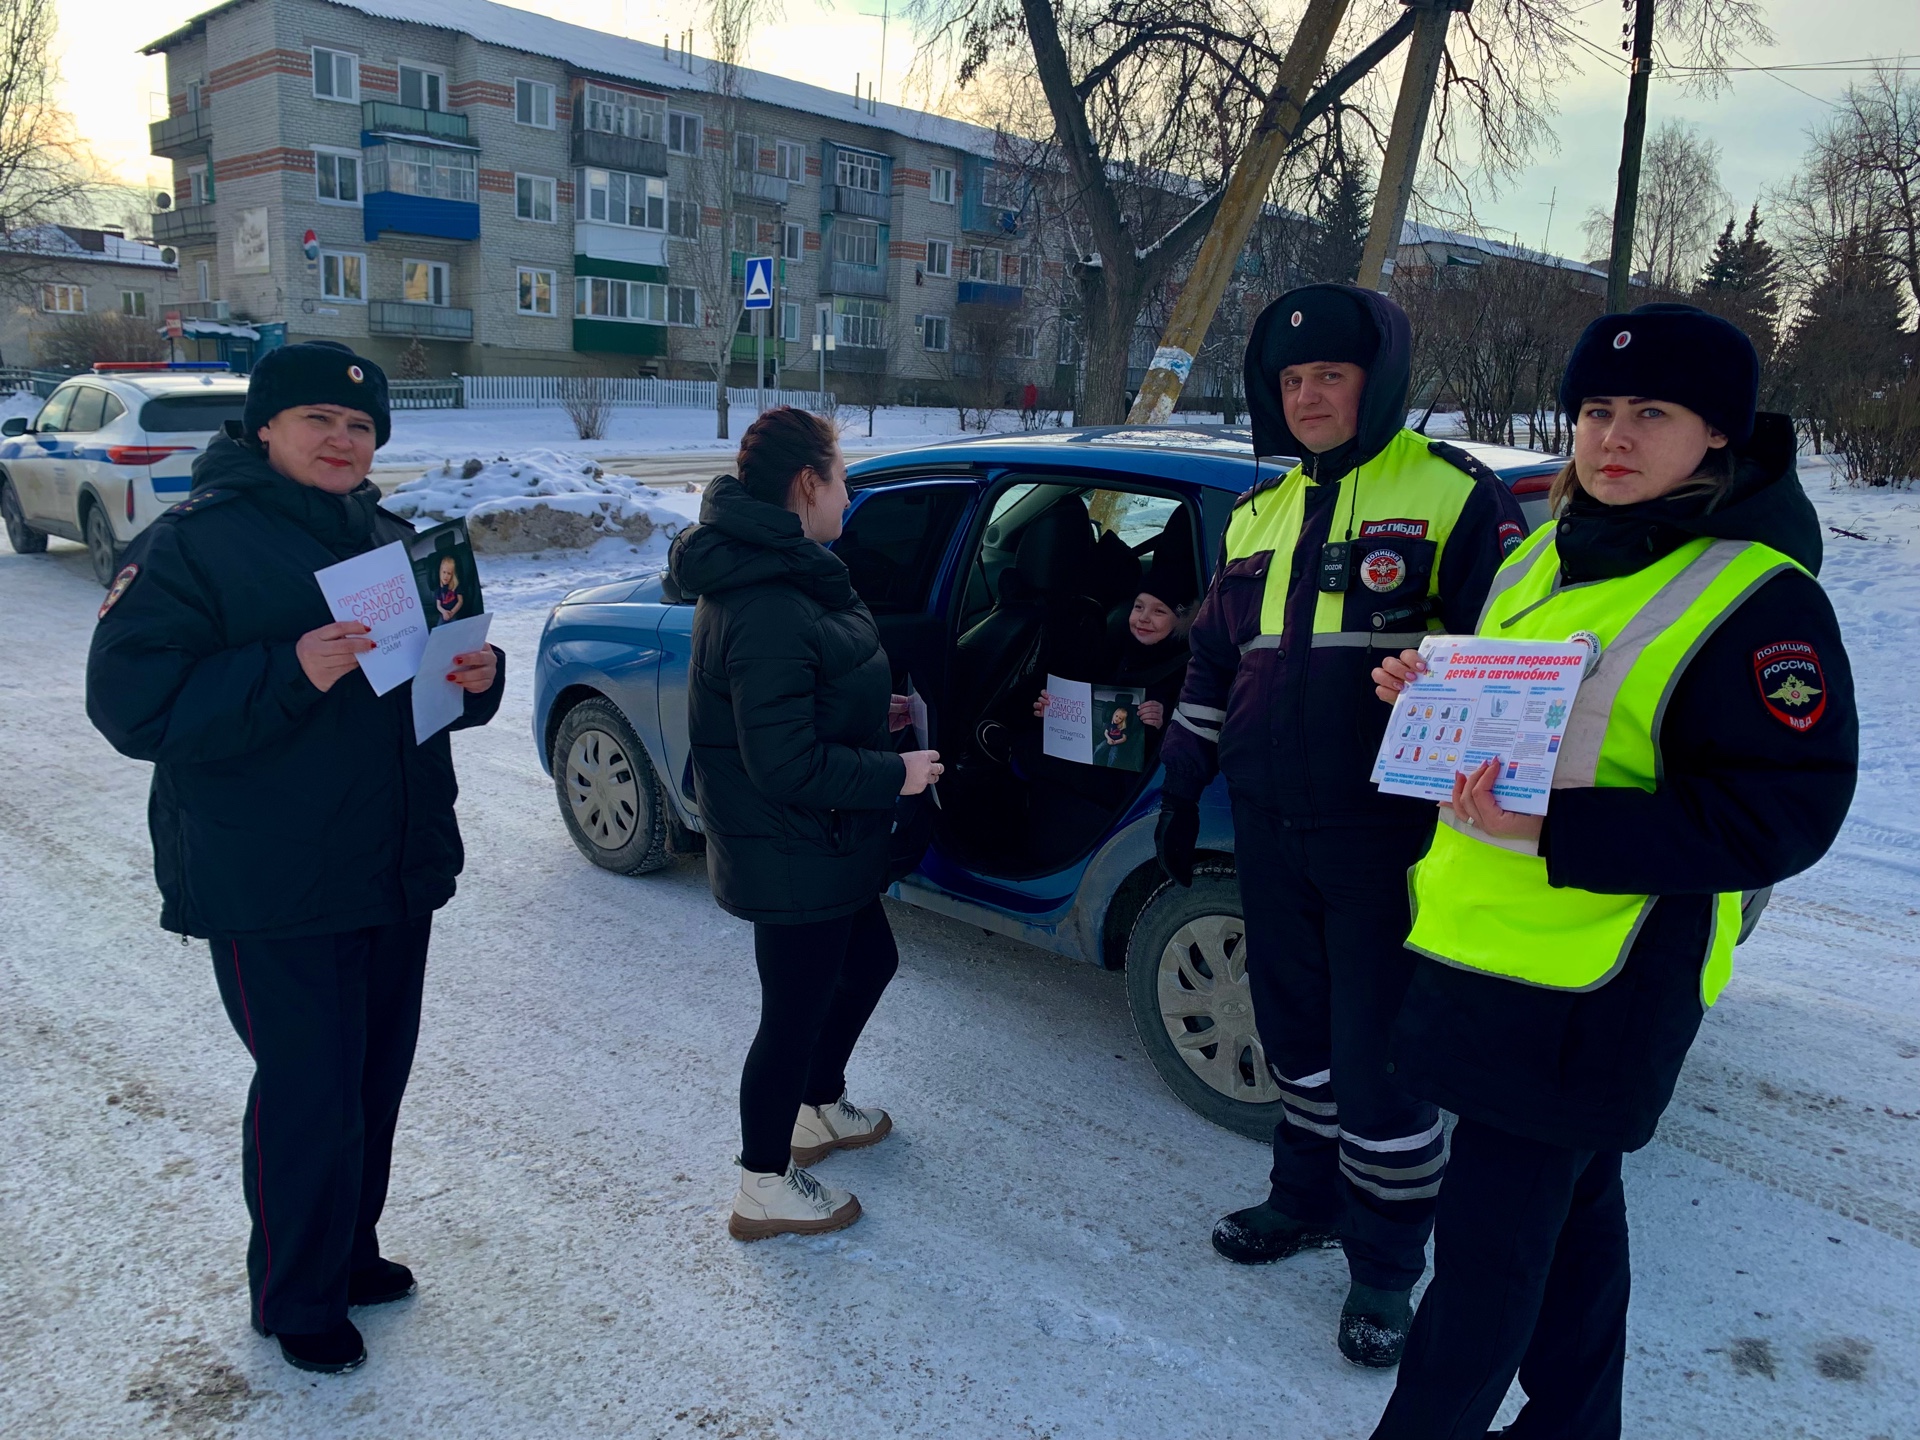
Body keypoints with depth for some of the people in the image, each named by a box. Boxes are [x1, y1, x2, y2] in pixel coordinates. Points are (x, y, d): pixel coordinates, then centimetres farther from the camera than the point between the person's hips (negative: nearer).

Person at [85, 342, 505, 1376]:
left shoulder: (387, 539, 11)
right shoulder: (193, 543, -10)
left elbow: (429, 677, 20)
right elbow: (133, 705, -17)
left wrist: (477, 677, -4)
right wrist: (291, 673, -29)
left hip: (398, 869, 7)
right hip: (271, 891, -7)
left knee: (376, 1077, 17)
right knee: (308, 1093, 1)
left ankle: (348, 1252, 39)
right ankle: (295, 1300, 24)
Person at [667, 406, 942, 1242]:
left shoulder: (779, 577, 6)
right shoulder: (769, 613, -29)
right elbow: (786, 764, -30)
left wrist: (872, 712, 9)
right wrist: (895, 774, -19)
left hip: (820, 845, 11)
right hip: (793, 855, -11)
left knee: (868, 961, 26)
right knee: (795, 1012, 5)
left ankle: (818, 1109, 47)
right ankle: (765, 1189, 25)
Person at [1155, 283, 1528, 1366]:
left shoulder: (1454, 495, -6)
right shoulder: (1259, 515, 13)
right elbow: (1214, 660, 19)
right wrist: (1184, 788, 18)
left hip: (1387, 838, -6)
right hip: (1270, 831, 6)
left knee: (1379, 1054, 2)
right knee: (1296, 1029, 18)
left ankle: (1388, 1260, 22)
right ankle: (1309, 1198, 39)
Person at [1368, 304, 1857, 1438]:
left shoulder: (1760, 598, -15)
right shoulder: (1547, 555, 9)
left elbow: (1786, 814, -20)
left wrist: (1552, 833, -30)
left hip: (1597, 992, -8)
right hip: (1482, 948, 8)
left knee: (1489, 1243, 2)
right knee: (1572, 1210, 23)